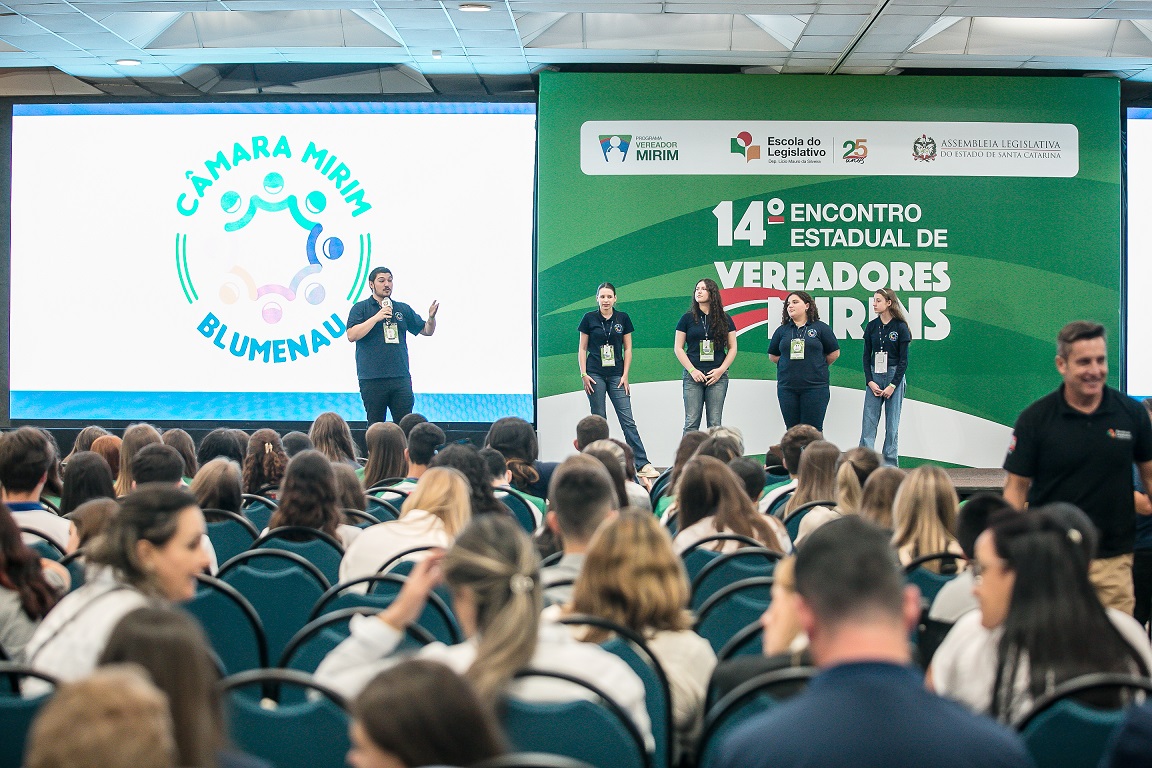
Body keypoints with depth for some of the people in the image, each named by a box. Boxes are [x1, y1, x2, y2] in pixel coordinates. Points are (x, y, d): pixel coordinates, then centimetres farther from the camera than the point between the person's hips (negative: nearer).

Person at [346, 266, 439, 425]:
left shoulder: (403, 309, 15)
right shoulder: (360, 308, 4)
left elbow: (427, 330, 17)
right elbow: (352, 335, -10)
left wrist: (431, 317, -5)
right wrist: (376, 317, -15)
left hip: (401, 378, 3)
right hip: (372, 380, -3)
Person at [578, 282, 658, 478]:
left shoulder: (623, 318, 4)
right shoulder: (589, 319, 2)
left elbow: (628, 349, 6)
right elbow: (582, 349, 5)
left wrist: (625, 375, -1)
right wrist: (583, 374, -3)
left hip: (616, 375, 1)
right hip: (595, 375, -1)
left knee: (628, 420, -5)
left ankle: (642, 464, -8)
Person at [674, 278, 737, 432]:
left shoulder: (725, 319, 8)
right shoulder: (688, 318, 6)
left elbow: (732, 348, 9)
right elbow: (678, 348, 5)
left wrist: (721, 370, -5)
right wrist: (692, 370, -7)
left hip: (717, 376, 1)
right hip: (693, 376, -1)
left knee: (715, 423, 1)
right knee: (691, 422, -4)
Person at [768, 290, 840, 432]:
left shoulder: (820, 328, 2)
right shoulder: (782, 330, 10)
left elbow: (834, 353, 7)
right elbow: (773, 356, 17)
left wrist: (817, 367, 11)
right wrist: (789, 366, 11)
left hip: (814, 387, -3)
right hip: (787, 387, 3)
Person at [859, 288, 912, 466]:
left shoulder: (900, 327, -5)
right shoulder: (871, 327, 6)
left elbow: (903, 359, -5)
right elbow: (866, 356, 7)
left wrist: (893, 385, -11)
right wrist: (870, 381, -4)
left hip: (894, 376, -3)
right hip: (873, 376, 3)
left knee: (892, 423, 2)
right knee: (868, 421, -3)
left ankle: (890, 464, 8)